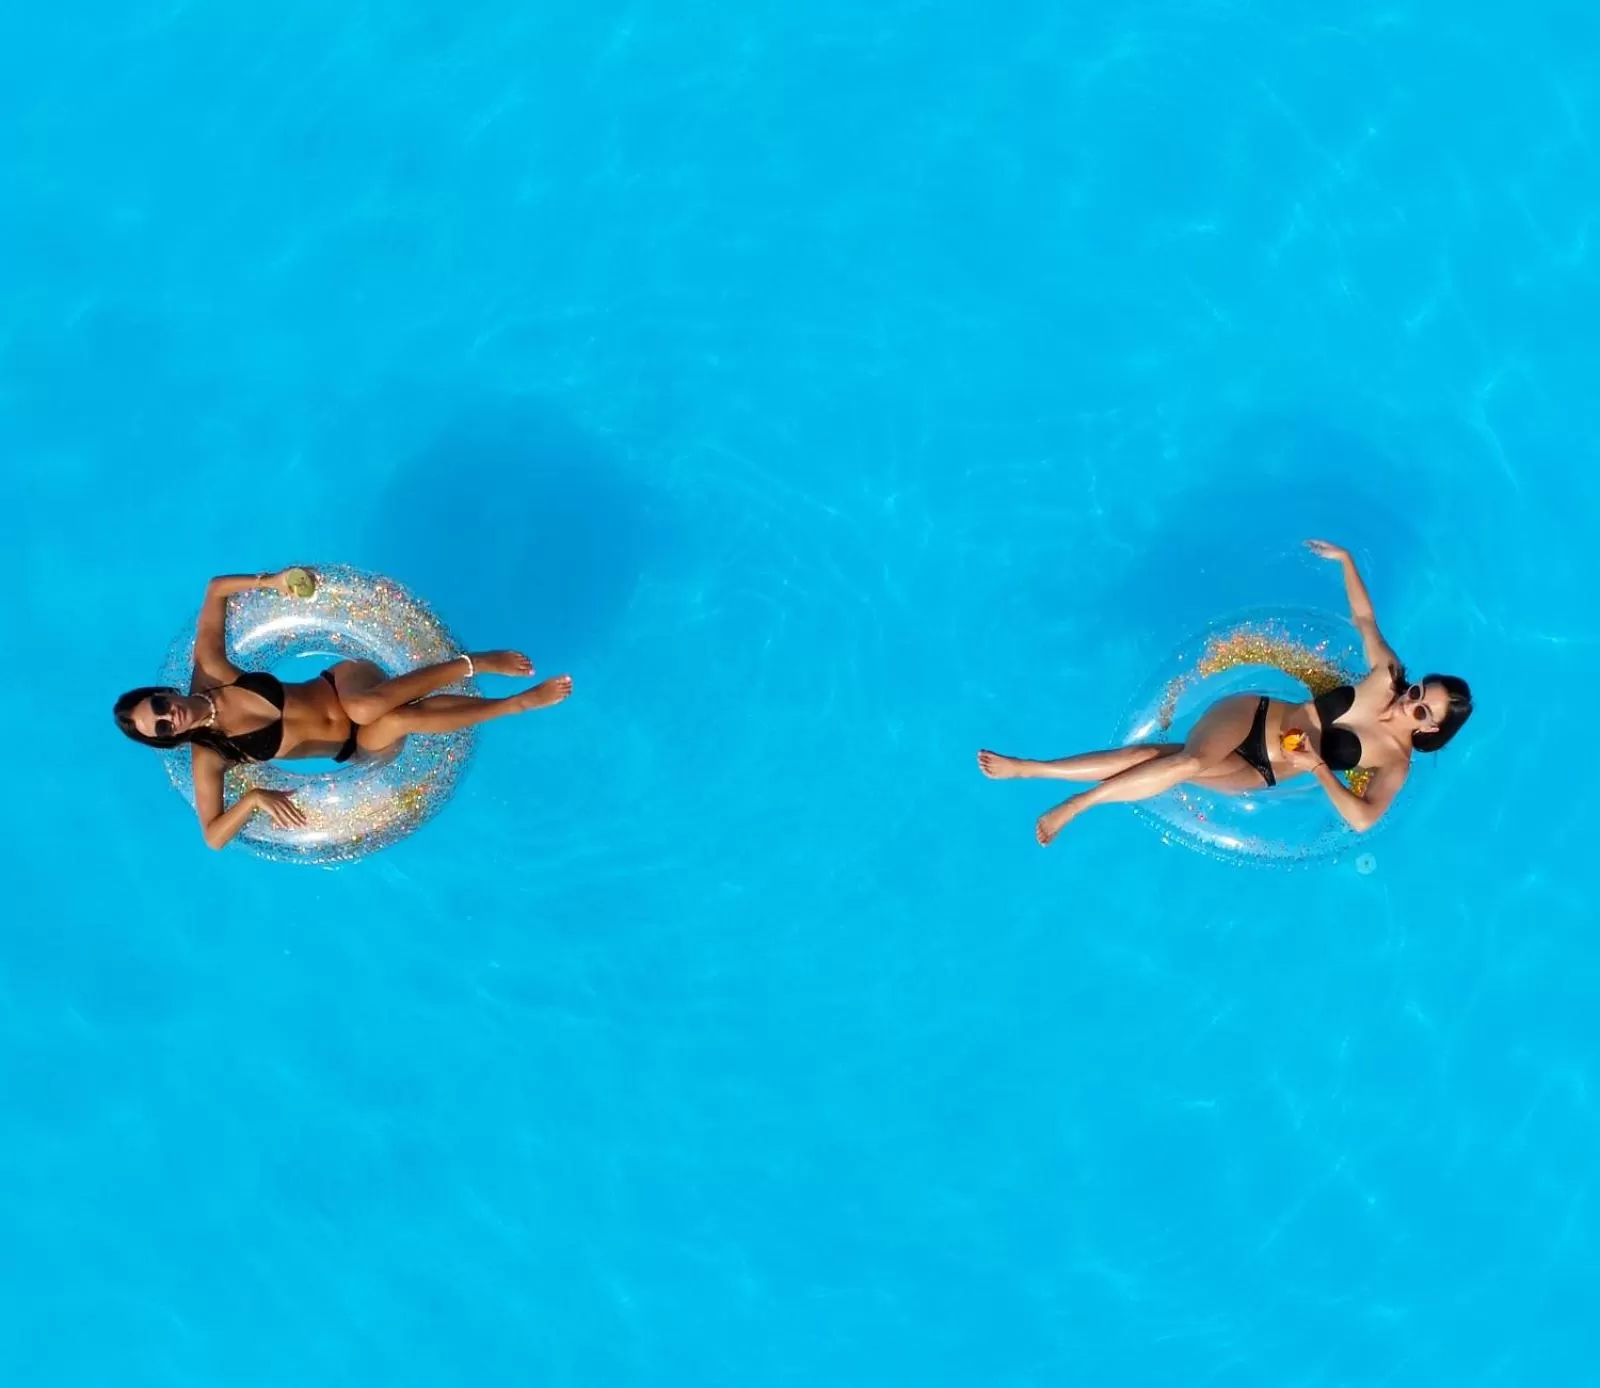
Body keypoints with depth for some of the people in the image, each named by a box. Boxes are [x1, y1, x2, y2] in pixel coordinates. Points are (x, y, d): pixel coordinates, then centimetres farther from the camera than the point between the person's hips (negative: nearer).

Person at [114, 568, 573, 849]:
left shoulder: (208, 670, -8)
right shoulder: (208, 756, -12)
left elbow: (216, 588, 0)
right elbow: (213, 836, -15)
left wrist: (271, 580, -14)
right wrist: (255, 797, -32)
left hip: (344, 683, 1)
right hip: (356, 747, 0)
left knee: (366, 707, -38)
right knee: (403, 719, -33)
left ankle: (475, 662, -25)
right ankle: (518, 702, -21)